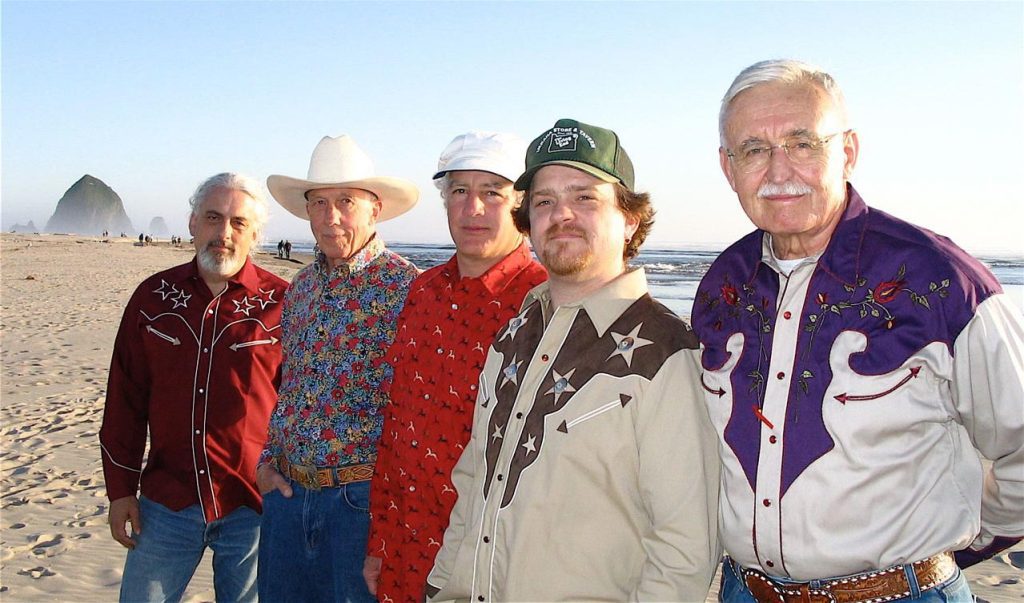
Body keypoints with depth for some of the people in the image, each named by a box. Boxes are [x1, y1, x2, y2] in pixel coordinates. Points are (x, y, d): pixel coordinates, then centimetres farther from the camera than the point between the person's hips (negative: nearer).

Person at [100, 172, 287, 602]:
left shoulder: (281, 304, -6)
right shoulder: (153, 297, 4)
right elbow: (126, 401, 8)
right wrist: (121, 489, 7)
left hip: (253, 506, -2)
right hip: (167, 503, 3)